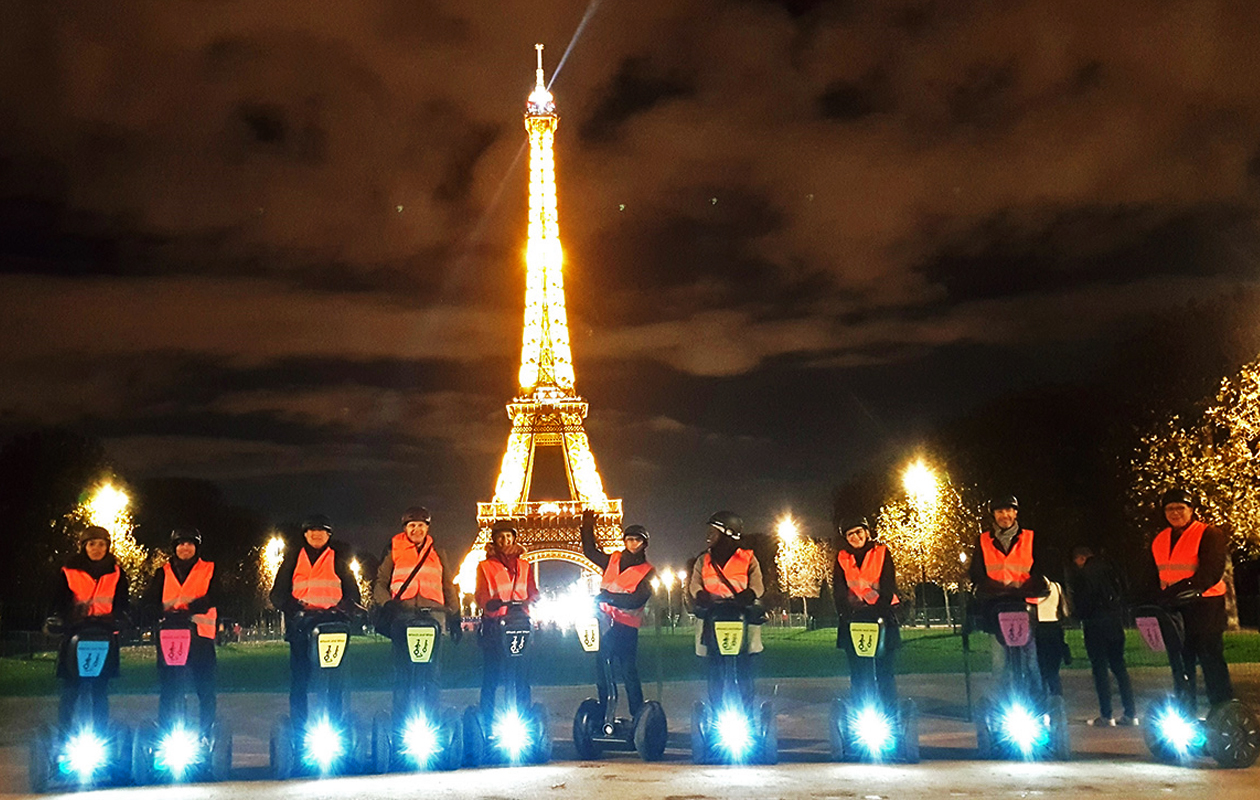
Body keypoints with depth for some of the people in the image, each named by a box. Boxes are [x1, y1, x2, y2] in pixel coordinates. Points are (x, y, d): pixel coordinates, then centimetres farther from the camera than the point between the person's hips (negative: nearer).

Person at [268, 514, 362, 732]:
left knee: (334, 676, -9)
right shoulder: (293, 559, 19)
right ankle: (298, 727, 2)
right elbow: (278, 593, 15)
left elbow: (353, 594, 14)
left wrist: (342, 609, -6)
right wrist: (292, 607, -4)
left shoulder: (338, 560, 17)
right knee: (299, 675, -3)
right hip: (300, 622, 1)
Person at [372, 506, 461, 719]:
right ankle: (400, 722, 2)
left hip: (432, 613, 1)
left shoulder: (437, 553, 19)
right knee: (402, 669, -3)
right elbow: (379, 583, 10)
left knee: (431, 669, -2)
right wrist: (387, 604, -8)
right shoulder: (393, 552, 14)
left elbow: (448, 588, 21)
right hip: (402, 615, -1)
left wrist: (455, 617, 13)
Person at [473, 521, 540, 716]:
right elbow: (480, 596, 1)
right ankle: (486, 720, -2)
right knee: (491, 674, -7)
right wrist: (492, 603, -21)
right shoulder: (485, 566, 12)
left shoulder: (523, 566, 20)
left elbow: (533, 592, 12)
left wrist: (528, 602, -11)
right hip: (494, 625, -2)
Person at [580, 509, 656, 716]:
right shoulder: (612, 560, 12)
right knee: (601, 673, 7)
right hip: (604, 622, 4)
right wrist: (588, 526, 18)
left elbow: (637, 600, -15)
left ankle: (638, 717, 2)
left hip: (626, 627, -4)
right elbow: (590, 551, 26)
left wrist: (608, 596, -23)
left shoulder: (648, 572, -2)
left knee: (629, 672, -5)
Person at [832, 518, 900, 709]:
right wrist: (846, 614, -9)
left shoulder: (881, 553, 3)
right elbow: (839, 591, 4)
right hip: (854, 618, 2)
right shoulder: (842, 558, 9)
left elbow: (888, 586, -2)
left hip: (880, 616, -2)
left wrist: (880, 612, -14)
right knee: (858, 671, 0)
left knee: (884, 669, -3)